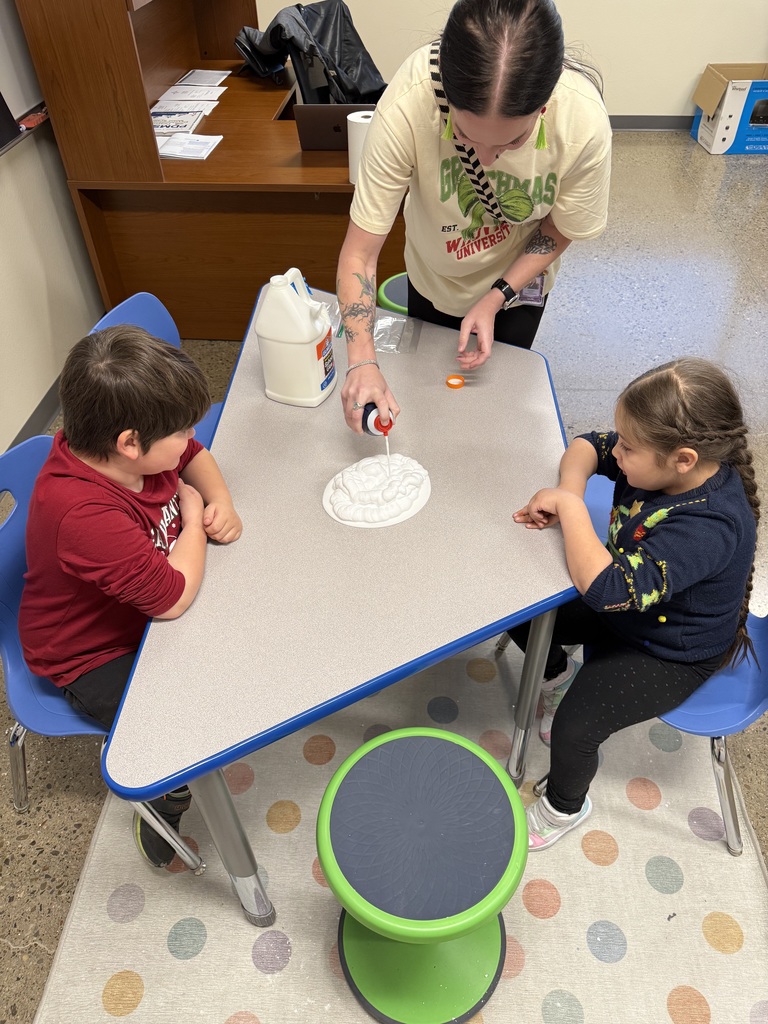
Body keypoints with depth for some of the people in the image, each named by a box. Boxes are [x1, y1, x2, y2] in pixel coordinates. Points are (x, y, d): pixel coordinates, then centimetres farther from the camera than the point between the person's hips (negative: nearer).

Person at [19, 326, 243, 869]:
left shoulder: (133, 447, -16)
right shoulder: (83, 514, -41)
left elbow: (194, 455, 6)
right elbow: (174, 597, -37)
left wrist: (219, 499, -14)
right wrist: (194, 518, -22)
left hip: (147, 607, 8)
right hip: (95, 657, -8)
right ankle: (165, 804, 14)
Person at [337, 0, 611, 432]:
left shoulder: (584, 121, -35)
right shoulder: (407, 105, -39)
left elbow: (559, 230, -15)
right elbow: (359, 253, -34)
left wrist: (495, 299, -26)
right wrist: (362, 362, -44)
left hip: (518, 282, 0)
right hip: (433, 278, 1)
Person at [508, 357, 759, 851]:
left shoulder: (709, 527, -39)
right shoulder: (662, 461, -18)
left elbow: (607, 590, -46)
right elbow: (588, 445, -2)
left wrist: (570, 506, -36)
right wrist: (567, 492, -23)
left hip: (670, 656, -7)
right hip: (628, 604, 8)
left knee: (575, 724, -19)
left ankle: (565, 807, 16)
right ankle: (559, 674, 35)